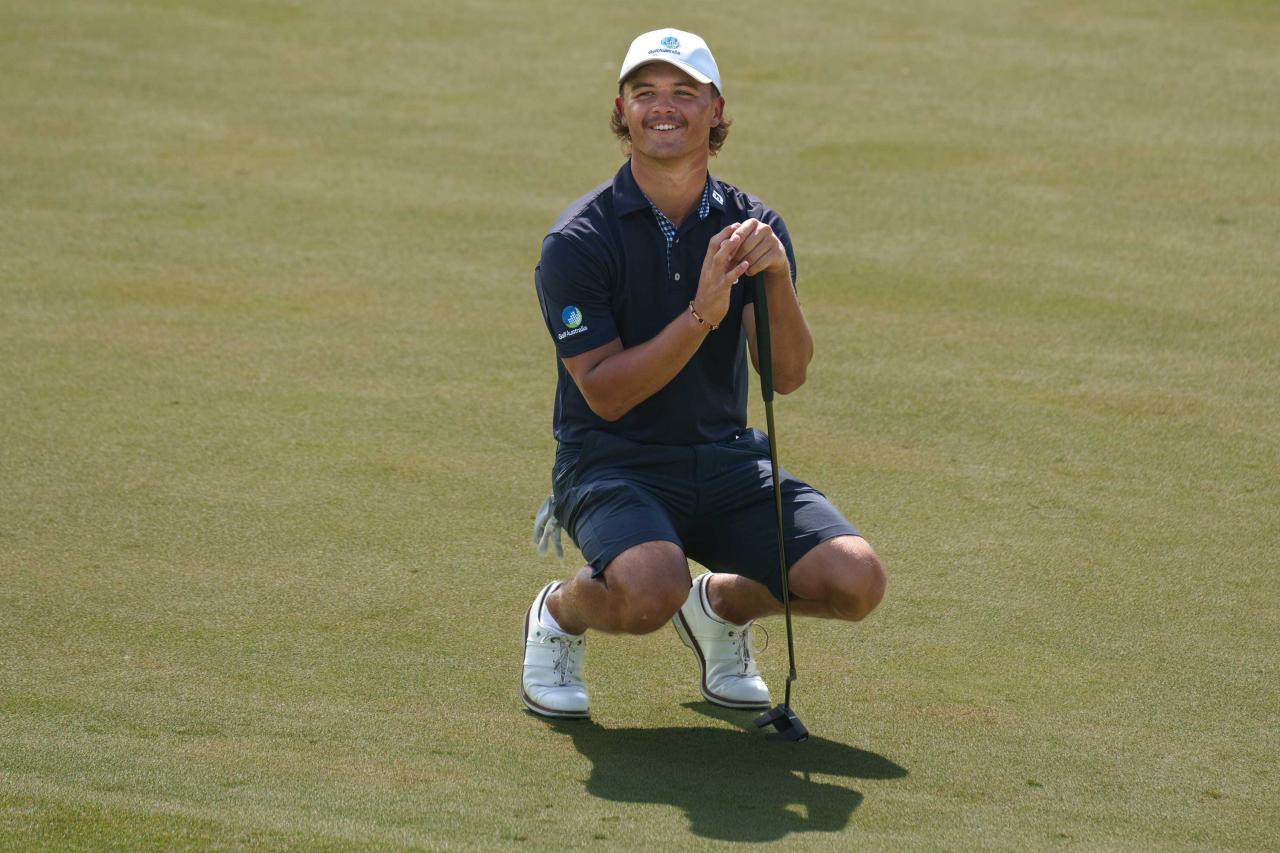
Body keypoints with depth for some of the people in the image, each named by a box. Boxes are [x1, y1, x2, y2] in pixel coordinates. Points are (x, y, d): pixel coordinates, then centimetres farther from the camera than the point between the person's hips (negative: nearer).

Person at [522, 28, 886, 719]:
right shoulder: (578, 241, -10)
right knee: (652, 588, -36)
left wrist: (777, 275, -26)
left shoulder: (751, 227, 3)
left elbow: (787, 376, -9)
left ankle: (722, 603, 15)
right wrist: (701, 316, -27)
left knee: (855, 580, -17)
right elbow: (605, 394, -16)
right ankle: (560, 612, 2)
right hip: (611, 461, -4)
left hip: (726, 458, 4)